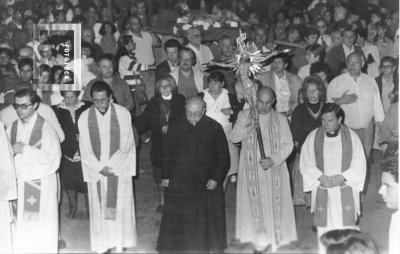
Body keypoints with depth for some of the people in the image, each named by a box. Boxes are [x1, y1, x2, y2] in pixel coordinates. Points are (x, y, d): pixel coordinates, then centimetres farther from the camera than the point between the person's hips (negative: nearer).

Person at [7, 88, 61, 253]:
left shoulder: (46, 129, -8)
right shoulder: (11, 129, 9)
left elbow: (52, 159, -13)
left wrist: (25, 150, -17)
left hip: (41, 187, -4)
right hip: (18, 184, 4)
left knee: (41, 229, 0)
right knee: (19, 227, 6)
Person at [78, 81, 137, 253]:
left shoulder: (123, 114, -8)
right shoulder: (84, 118, -4)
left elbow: (127, 145, -6)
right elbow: (85, 150, -2)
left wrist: (110, 165, -11)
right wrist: (100, 168, -12)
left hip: (119, 170, -1)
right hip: (96, 172, 1)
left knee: (120, 208, 3)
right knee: (99, 210, 6)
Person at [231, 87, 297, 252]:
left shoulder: (280, 120, 0)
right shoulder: (245, 116, 3)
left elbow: (287, 144, -2)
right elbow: (234, 138, -4)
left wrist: (273, 160, -16)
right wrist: (249, 127, -22)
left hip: (274, 170, 0)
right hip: (252, 170, 0)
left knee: (274, 203, 2)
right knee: (256, 205, -1)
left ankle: (275, 239, 15)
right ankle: (260, 242, 6)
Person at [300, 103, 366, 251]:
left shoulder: (351, 136, -2)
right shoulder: (313, 137, 0)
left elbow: (359, 166, -1)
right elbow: (306, 164, 2)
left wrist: (342, 177, -15)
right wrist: (321, 176, -14)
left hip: (345, 191, -1)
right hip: (322, 192, 1)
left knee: (346, 230, -4)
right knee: (324, 228, 2)